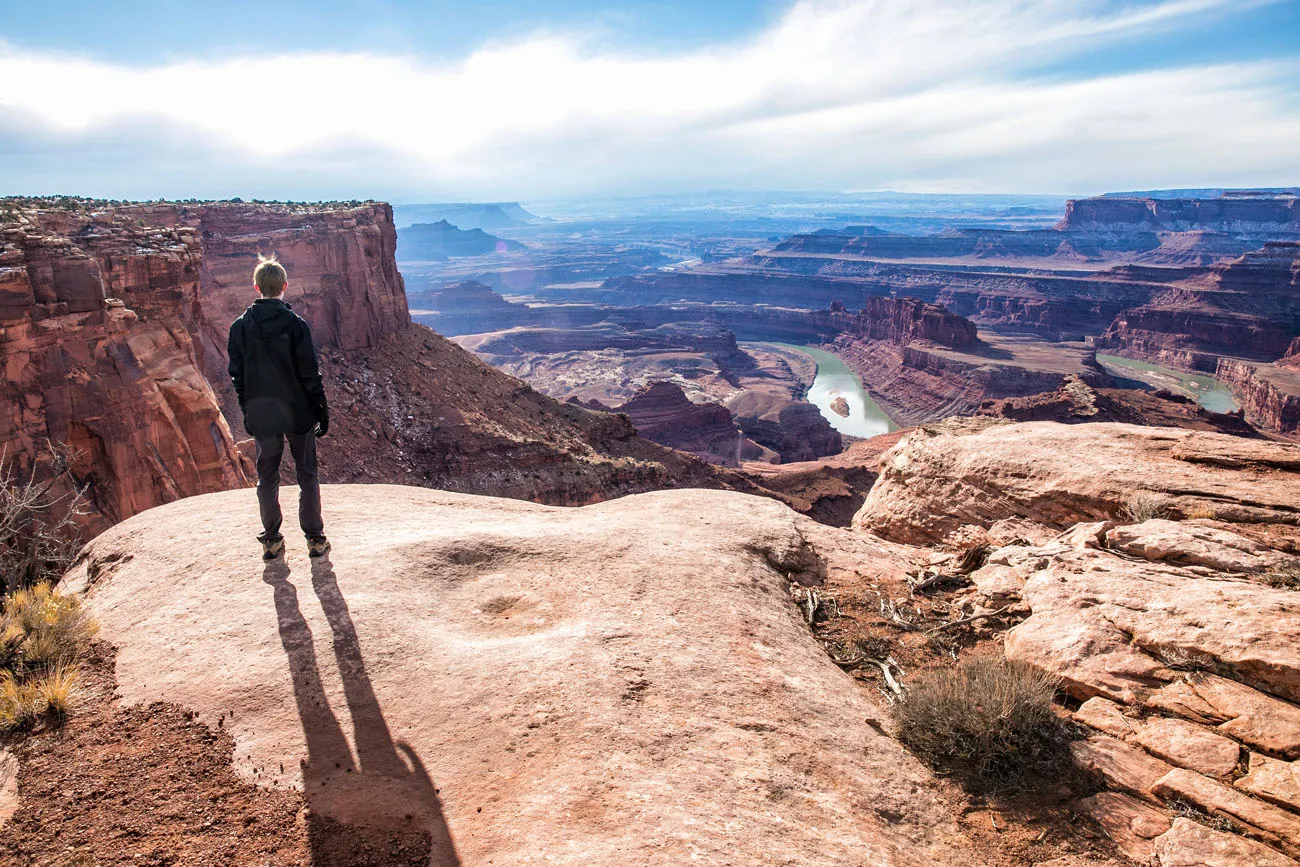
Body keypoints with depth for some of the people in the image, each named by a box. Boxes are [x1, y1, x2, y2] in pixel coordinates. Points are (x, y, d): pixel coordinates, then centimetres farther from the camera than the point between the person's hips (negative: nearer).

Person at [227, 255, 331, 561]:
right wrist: (322, 410, -2)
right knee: (307, 474, 8)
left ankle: (271, 541, 20)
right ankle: (315, 538, 12)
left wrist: (247, 411, 14)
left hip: (260, 415, 3)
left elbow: (237, 375, 5)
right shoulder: (295, 324, -11)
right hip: (297, 412, -3)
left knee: (267, 476, 13)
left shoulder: (240, 326, -1)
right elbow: (310, 374, -10)